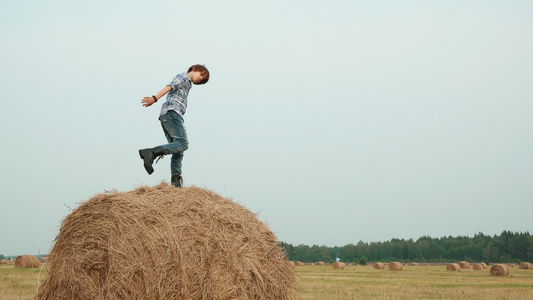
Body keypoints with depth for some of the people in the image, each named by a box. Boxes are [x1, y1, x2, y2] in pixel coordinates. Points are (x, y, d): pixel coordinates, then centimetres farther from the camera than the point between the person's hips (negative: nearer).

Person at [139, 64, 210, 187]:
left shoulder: (187, 84, 35)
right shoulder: (183, 77, 6)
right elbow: (169, 87, -11)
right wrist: (154, 98, -26)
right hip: (172, 113, -10)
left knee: (178, 151, -2)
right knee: (182, 144, -23)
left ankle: (176, 179, -16)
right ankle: (151, 153, -32)